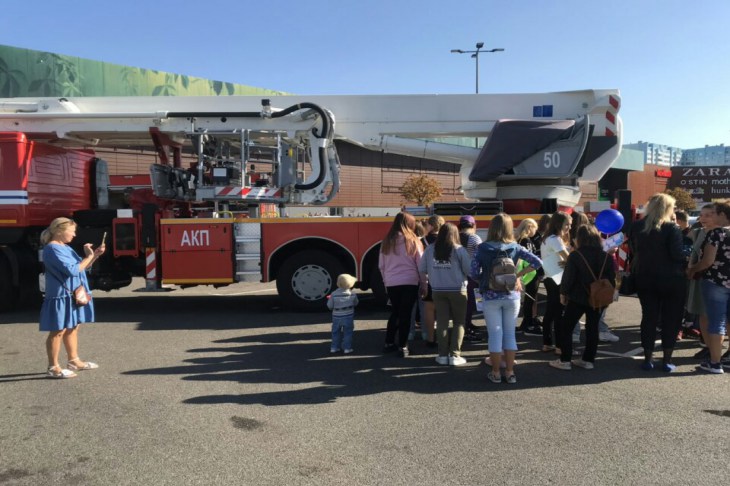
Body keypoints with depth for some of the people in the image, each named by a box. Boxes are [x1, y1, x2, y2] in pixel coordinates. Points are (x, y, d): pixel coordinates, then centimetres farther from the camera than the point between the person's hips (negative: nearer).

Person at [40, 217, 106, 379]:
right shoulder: (52, 249, -18)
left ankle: (74, 361, 28)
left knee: (72, 328, 17)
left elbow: (82, 267, 19)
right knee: (58, 331, -3)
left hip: (72, 296, 10)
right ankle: (53, 367, 5)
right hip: (61, 297, -10)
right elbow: (72, 270, -24)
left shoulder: (65, 248, 12)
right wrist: (88, 256, -14)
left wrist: (96, 255, 5)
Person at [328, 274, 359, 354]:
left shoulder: (334, 294, -9)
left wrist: (329, 300, 15)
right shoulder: (352, 294, -6)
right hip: (348, 316, -1)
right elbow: (355, 304, 7)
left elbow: (330, 306, -4)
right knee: (348, 332, 7)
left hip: (336, 316, 1)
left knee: (336, 332, 14)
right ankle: (347, 347, 6)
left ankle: (334, 347, 18)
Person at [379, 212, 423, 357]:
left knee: (395, 312, 18)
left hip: (391, 283, 3)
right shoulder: (413, 241, -7)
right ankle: (402, 346, 5)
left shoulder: (387, 242, 3)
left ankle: (389, 343, 23)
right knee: (405, 314, 4)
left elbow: (381, 265, 8)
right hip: (409, 282, -3)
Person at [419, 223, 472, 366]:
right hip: (457, 290, -3)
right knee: (459, 322, 7)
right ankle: (454, 355, 4)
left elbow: (422, 269, 6)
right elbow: (469, 270, -10)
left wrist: (424, 283, 22)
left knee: (442, 322, 10)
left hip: (437, 291, 3)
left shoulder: (430, 249, 0)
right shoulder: (458, 249, -9)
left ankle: (443, 355, 12)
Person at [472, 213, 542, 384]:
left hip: (490, 297, -1)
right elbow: (537, 262, -6)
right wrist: (518, 275, 0)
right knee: (510, 333, 11)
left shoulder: (482, 248, -6)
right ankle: (510, 372, 17)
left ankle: (495, 373, 14)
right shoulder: (515, 247, -2)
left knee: (495, 334, 6)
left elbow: (474, 273, -8)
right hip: (511, 295, 1)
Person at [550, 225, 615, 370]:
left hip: (578, 298, -5)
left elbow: (568, 277, -12)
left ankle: (565, 360, 3)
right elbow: (612, 278, 6)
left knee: (566, 327, 4)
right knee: (592, 328, 12)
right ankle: (588, 360, 16)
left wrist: (563, 293, 1)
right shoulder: (606, 256, 3)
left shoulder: (575, 255, -13)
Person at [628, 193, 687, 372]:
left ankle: (648, 359, 14)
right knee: (671, 319, 7)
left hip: (645, 279, 4)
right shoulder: (672, 228, -12)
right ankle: (667, 360, 10)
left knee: (648, 318, 11)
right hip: (671, 280, -4)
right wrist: (686, 261, 2)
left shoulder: (636, 227, 3)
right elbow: (677, 255, -17)